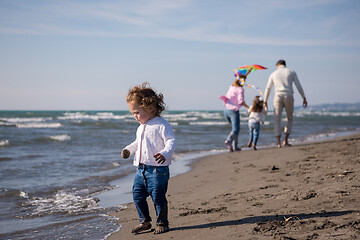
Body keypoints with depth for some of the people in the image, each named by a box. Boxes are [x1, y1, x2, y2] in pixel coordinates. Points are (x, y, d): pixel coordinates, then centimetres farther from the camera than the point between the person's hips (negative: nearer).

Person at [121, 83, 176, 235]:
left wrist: (165, 153, -35)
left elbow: (171, 141, -19)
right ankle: (145, 221, 23)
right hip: (141, 170, 8)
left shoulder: (161, 125, -11)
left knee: (158, 197, -3)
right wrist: (128, 150, 18)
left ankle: (162, 223, 14)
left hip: (157, 170, -8)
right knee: (137, 196, 9)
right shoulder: (141, 128, 17)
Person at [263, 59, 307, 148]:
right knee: (289, 119, 18)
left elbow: (267, 89, 13)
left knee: (277, 120, 5)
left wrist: (265, 101, 21)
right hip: (289, 97, 0)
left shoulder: (273, 74, 14)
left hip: (278, 97, 0)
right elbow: (299, 86, 5)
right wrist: (304, 98, 9)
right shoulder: (292, 72, 11)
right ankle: (286, 140, 6)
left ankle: (279, 142, -7)